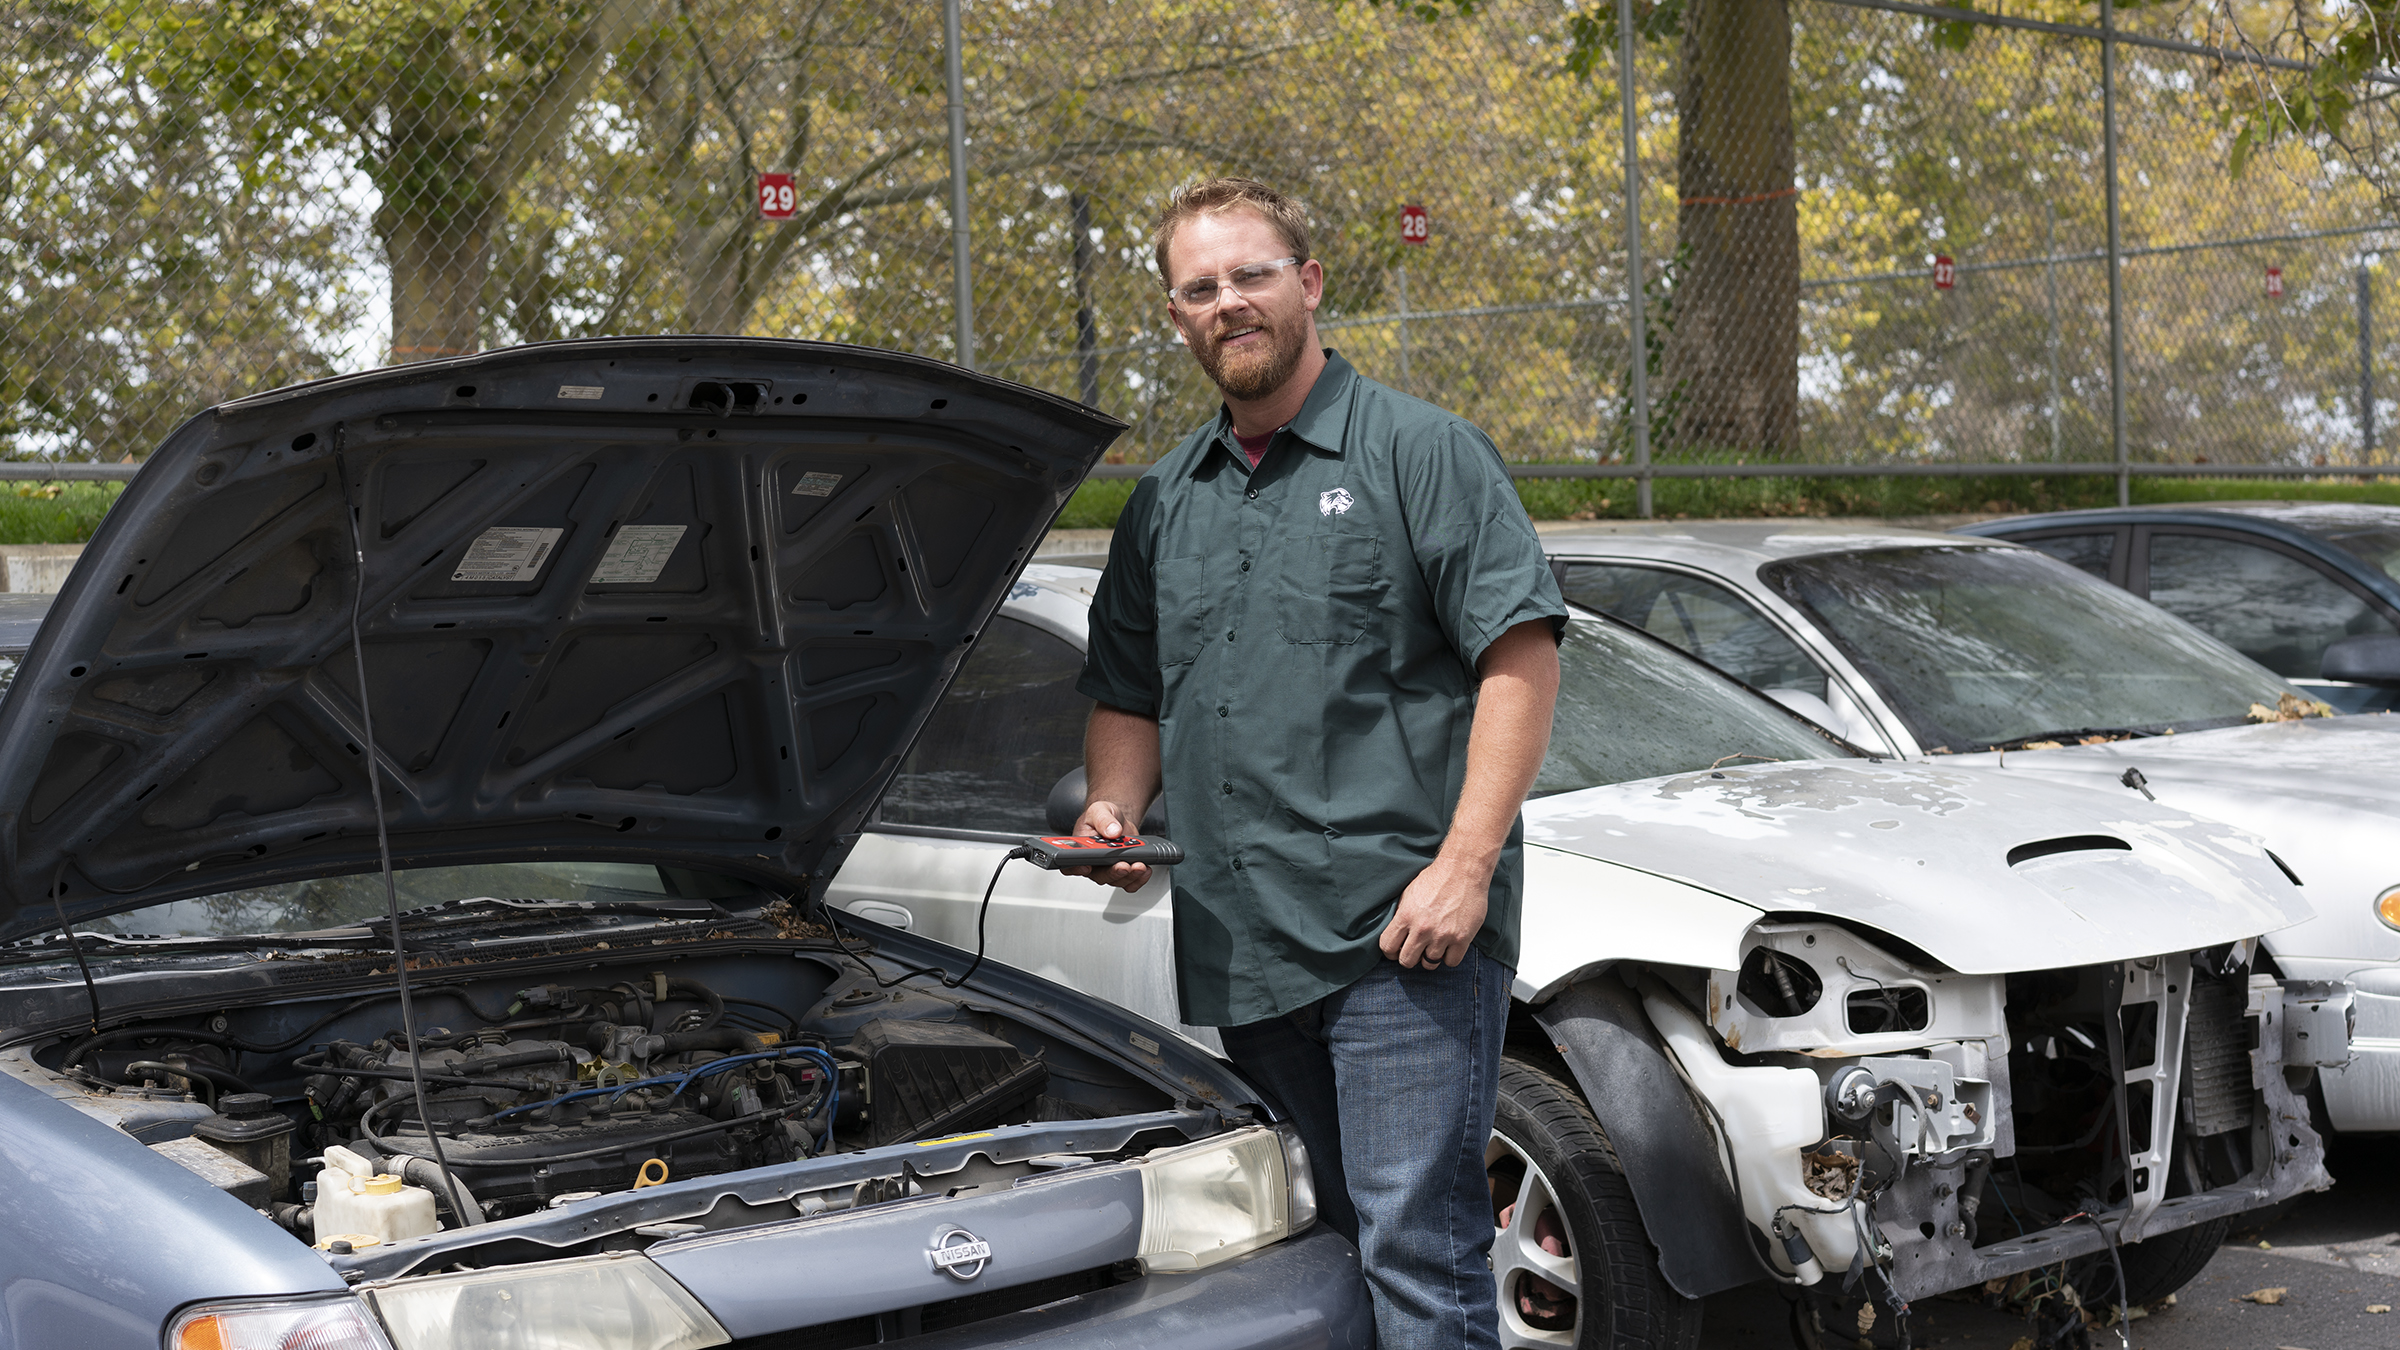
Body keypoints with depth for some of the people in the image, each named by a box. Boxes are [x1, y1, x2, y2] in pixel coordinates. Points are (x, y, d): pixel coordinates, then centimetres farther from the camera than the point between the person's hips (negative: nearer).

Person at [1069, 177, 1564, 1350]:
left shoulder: (1420, 452, 0)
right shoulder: (1164, 500, 18)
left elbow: (1522, 656, -7)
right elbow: (1126, 697, 25)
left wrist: (1464, 866, -16)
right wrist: (1112, 808, 3)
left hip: (1401, 929, -6)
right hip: (1236, 944, 6)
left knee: (1418, 1253, -8)